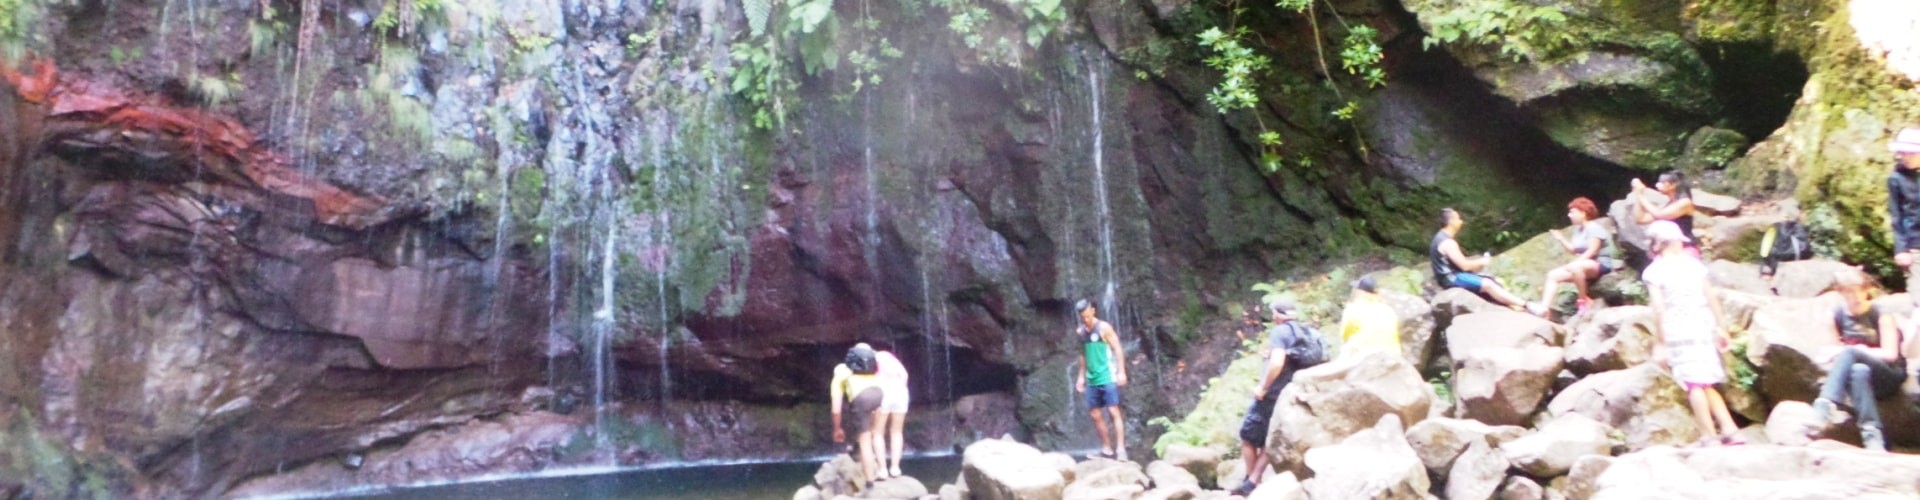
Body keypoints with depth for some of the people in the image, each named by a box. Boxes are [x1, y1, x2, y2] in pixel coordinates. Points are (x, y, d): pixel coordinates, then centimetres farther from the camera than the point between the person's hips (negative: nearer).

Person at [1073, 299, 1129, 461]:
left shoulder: (1104, 328, -6)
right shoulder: (1080, 332, 10)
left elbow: (1118, 349, -7)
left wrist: (1121, 372, -14)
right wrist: (1081, 376, 15)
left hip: (1107, 377, -6)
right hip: (1092, 380, 6)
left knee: (1114, 412, -10)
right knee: (1096, 415, 6)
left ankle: (1120, 449, -13)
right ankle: (1107, 449, 15)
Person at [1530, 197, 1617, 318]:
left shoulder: (1594, 227, -12)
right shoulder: (1578, 228, 15)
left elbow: (1592, 251, -19)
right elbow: (1573, 250, 11)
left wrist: (1575, 262, -23)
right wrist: (1561, 239, 1)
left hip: (1600, 265, -9)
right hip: (1582, 265, 9)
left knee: (1574, 267, -40)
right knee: (1553, 275, -6)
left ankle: (1584, 300, -24)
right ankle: (1543, 308, -22)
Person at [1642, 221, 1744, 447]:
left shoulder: (1654, 271, -2)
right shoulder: (1693, 263, 11)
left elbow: (1659, 309, -10)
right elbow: (1712, 297, 9)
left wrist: (1659, 343, -9)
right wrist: (1720, 328, 16)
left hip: (1677, 331, -4)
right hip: (1703, 326, 5)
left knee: (1694, 385, -3)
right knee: (1707, 385, 16)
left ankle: (1710, 437, -4)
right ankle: (1729, 430, 11)